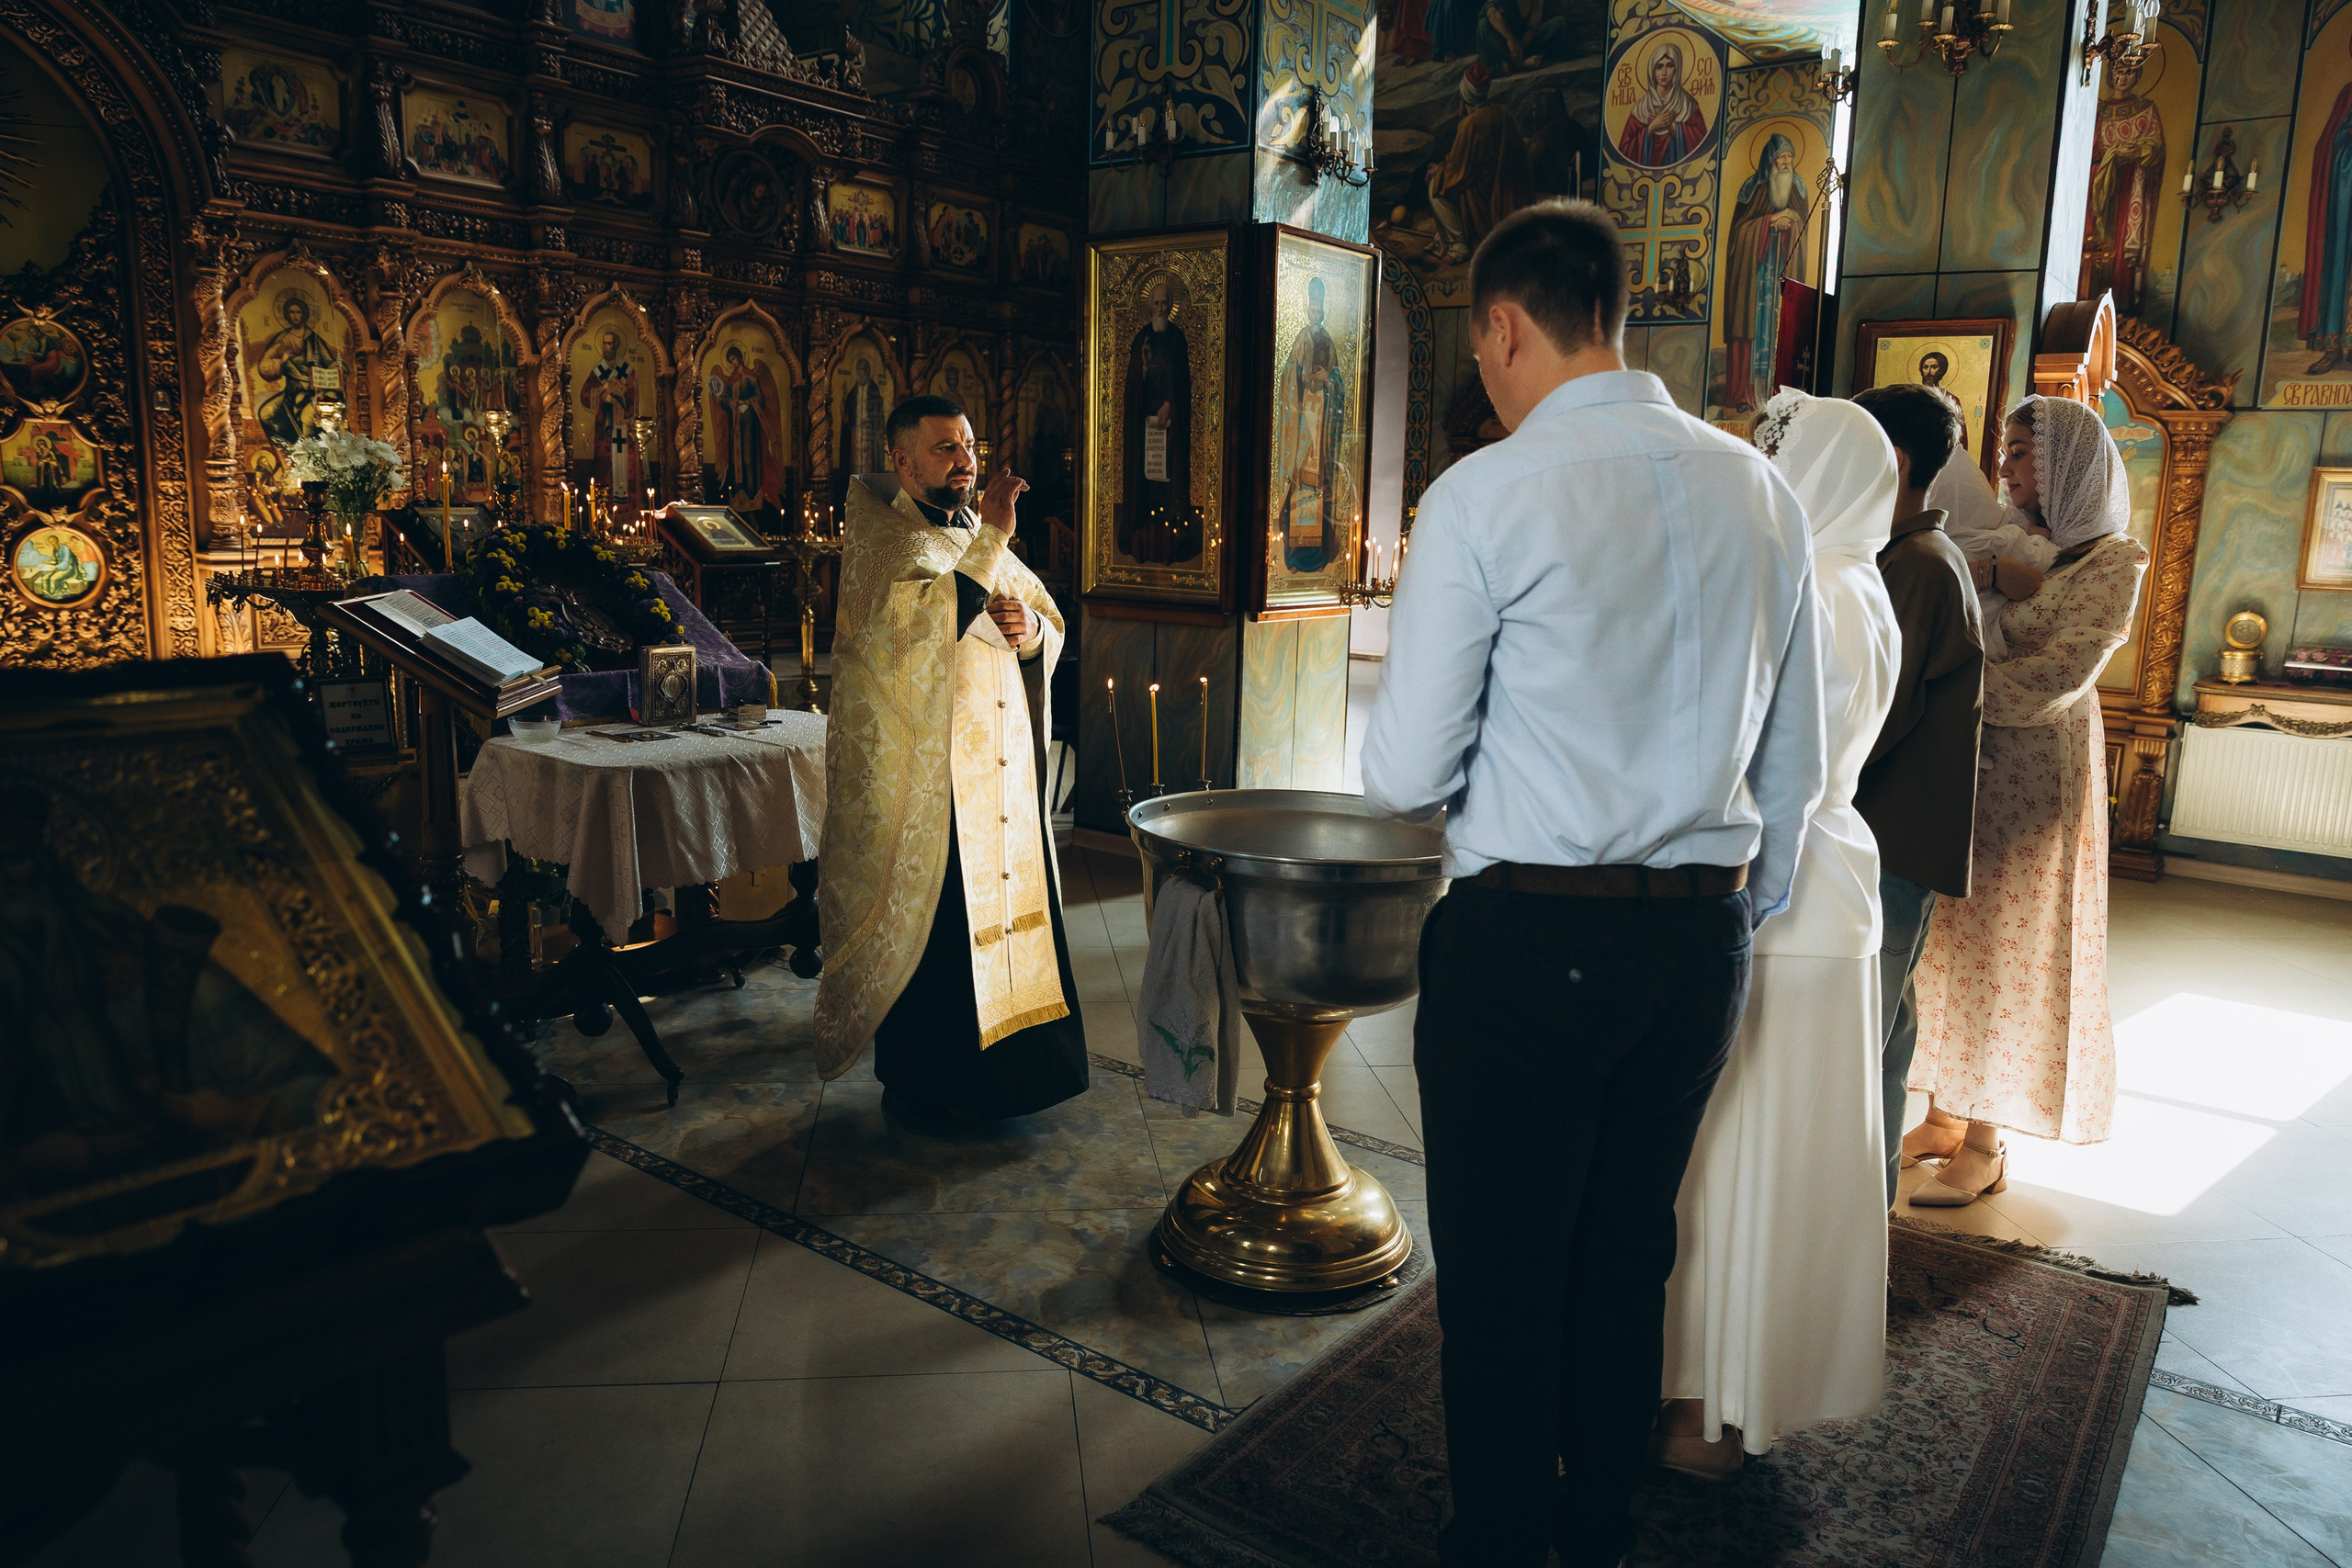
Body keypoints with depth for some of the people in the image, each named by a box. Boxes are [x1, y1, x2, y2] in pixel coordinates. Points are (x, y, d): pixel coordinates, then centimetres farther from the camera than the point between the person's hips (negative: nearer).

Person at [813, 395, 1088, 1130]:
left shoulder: (981, 536, 13)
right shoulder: (883, 540, -8)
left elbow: (1051, 629, 15)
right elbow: (917, 625, -26)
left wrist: (1030, 628, -8)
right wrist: (989, 541, -25)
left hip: (1001, 767, 7)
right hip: (922, 775, -7)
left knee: (1006, 900, 12)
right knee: (926, 921, 1)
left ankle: (996, 1060, 27)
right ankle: (913, 1082, 17)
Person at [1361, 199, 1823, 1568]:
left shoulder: (1487, 495, -12)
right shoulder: (1763, 493, 5)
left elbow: (1407, 774, -12)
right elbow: (1797, 766, 11)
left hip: (1527, 941, -6)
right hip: (1703, 939, 7)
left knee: (1501, 1284, 10)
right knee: (1631, 1260, 21)